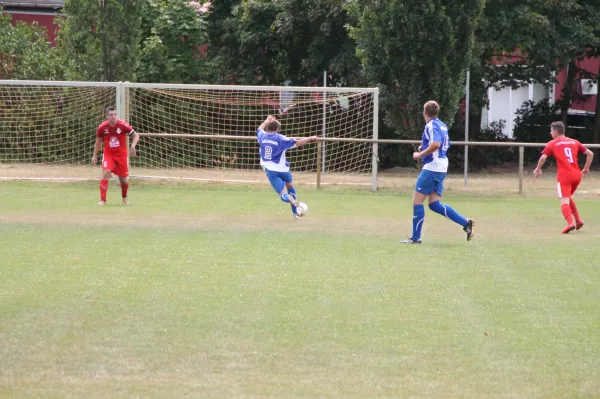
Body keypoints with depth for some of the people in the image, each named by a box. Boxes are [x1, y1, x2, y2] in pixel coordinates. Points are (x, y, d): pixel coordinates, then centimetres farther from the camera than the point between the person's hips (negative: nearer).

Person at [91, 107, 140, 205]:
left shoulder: (123, 125, -16)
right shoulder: (102, 127, -10)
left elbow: (136, 135, -7)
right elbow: (99, 141, 7)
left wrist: (133, 146, -25)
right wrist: (94, 156, 8)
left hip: (121, 154, 0)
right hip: (108, 154, 0)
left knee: (124, 179, 4)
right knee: (106, 173, -22)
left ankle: (124, 197, 36)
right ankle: (103, 200, -16)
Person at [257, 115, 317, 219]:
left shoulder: (262, 136, 4)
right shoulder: (280, 138, -7)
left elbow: (260, 129, 29)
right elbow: (297, 143, -11)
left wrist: (267, 120, 45)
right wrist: (310, 138, 1)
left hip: (270, 170, 1)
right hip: (282, 169, -1)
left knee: (282, 194, -4)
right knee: (290, 185, 29)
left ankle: (289, 198, -41)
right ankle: (295, 212, 27)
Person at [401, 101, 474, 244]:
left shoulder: (431, 126, -13)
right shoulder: (442, 126, 15)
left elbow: (436, 144, -29)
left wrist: (420, 155, -19)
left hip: (431, 167, -9)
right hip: (441, 169, 9)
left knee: (417, 201, -3)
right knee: (434, 204, 10)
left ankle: (415, 237, -1)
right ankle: (466, 223, 1)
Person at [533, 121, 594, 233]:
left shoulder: (552, 144, 3)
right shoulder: (574, 142, 15)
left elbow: (543, 157, -10)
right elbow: (590, 154, 10)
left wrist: (538, 169, 6)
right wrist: (586, 168, 20)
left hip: (564, 176, -5)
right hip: (577, 175, 5)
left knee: (564, 200, -9)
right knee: (568, 197, 25)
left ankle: (570, 223, -30)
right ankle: (578, 220, 17)